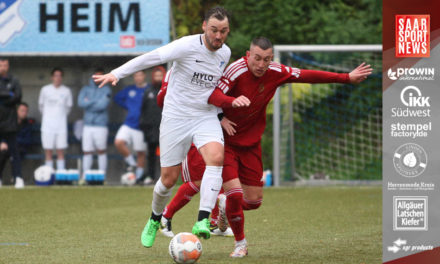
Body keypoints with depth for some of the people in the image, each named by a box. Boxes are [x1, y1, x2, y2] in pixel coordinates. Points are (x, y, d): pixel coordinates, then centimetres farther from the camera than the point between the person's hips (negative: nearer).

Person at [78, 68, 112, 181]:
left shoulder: (106, 89, 4)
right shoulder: (85, 89, 14)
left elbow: (103, 105, -11)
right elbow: (81, 103, -4)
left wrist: (89, 103, -4)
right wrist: (96, 102, -7)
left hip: (101, 125, -3)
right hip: (88, 125, 3)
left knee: (101, 151, -2)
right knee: (87, 152, 1)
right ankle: (85, 176, 5)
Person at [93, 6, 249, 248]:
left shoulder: (225, 53, 3)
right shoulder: (187, 46, -16)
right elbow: (150, 58, -19)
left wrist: (231, 101, 14)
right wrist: (117, 74, -26)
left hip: (206, 117, 3)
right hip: (176, 117, -3)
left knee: (216, 157, -28)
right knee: (169, 178, 2)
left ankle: (203, 221, -33)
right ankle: (155, 219, 33)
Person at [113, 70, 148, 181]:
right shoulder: (129, 90, 8)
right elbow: (118, 98, 24)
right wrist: (128, 107, 13)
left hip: (141, 127, -4)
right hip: (128, 125, 4)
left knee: (141, 153, 2)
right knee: (118, 142, -17)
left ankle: (138, 176, 14)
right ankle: (132, 163, 2)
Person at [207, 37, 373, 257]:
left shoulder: (275, 72, -8)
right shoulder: (237, 70, -23)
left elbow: (308, 76, 3)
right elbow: (212, 95, -31)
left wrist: (347, 78, 5)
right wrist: (232, 101, -52)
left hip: (251, 143, 5)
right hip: (226, 141, -5)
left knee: (253, 201, 5)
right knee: (234, 194, -16)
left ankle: (226, 206, 39)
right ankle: (240, 243, 7)